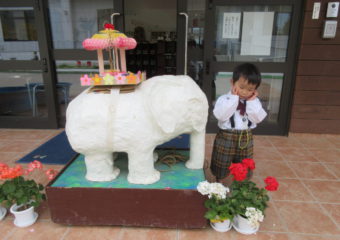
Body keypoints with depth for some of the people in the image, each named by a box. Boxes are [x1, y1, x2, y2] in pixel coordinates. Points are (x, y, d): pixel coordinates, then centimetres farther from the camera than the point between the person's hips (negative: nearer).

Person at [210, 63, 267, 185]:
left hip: (246, 138, 4)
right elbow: (220, 115, -26)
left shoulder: (254, 101, 1)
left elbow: (258, 118, -9)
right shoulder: (224, 99, -11)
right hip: (226, 137, -3)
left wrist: (252, 102, -15)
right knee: (222, 170, 13)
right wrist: (234, 98, -23)